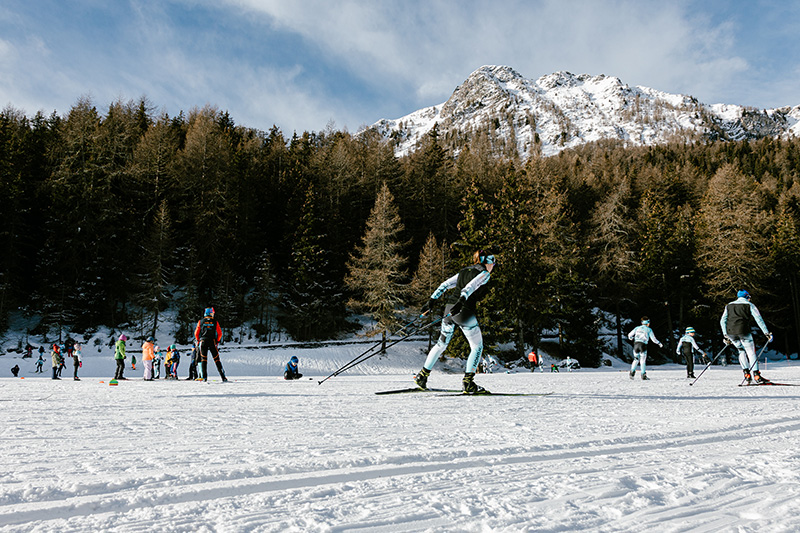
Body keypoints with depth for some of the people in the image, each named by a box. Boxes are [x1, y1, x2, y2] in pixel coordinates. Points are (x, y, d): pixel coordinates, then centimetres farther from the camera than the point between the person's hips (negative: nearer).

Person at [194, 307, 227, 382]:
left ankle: (204, 377, -2)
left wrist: (198, 341, 19)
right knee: (217, 360, 3)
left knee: (203, 360, 6)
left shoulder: (201, 321, 3)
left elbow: (196, 333, 4)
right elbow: (220, 333, 2)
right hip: (212, 342, 0)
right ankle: (223, 377, 0)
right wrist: (217, 341, 15)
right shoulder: (215, 322, 2)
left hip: (203, 342, 1)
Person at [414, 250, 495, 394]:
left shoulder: (464, 271, 21)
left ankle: (422, 375, 23)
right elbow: (469, 287, -18)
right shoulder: (485, 274, -1)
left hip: (449, 308, 7)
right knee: (477, 347, 6)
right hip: (465, 311, -7)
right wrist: (461, 302, -29)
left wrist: (432, 299, 15)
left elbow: (445, 285, 16)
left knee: (441, 344, 21)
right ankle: (468, 383, -1)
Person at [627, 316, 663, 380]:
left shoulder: (637, 328, 13)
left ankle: (632, 372, -2)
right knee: (643, 361, 4)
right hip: (643, 345, -3)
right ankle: (643, 375, 1)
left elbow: (629, 335, 12)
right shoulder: (649, 330, 6)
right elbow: (653, 339, 5)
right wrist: (659, 344, 21)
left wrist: (631, 338, 35)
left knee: (636, 360, 15)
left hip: (636, 344, 3)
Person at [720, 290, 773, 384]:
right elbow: (759, 319, 3)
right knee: (751, 352, 4)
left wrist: (725, 335, 26)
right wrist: (767, 333, 2)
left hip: (730, 332, 4)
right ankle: (756, 375, -6)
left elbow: (722, 321, 22)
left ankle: (746, 373, 10)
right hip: (743, 331, -4)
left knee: (741, 351, 21)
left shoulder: (729, 306, 24)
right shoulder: (749, 305, 13)